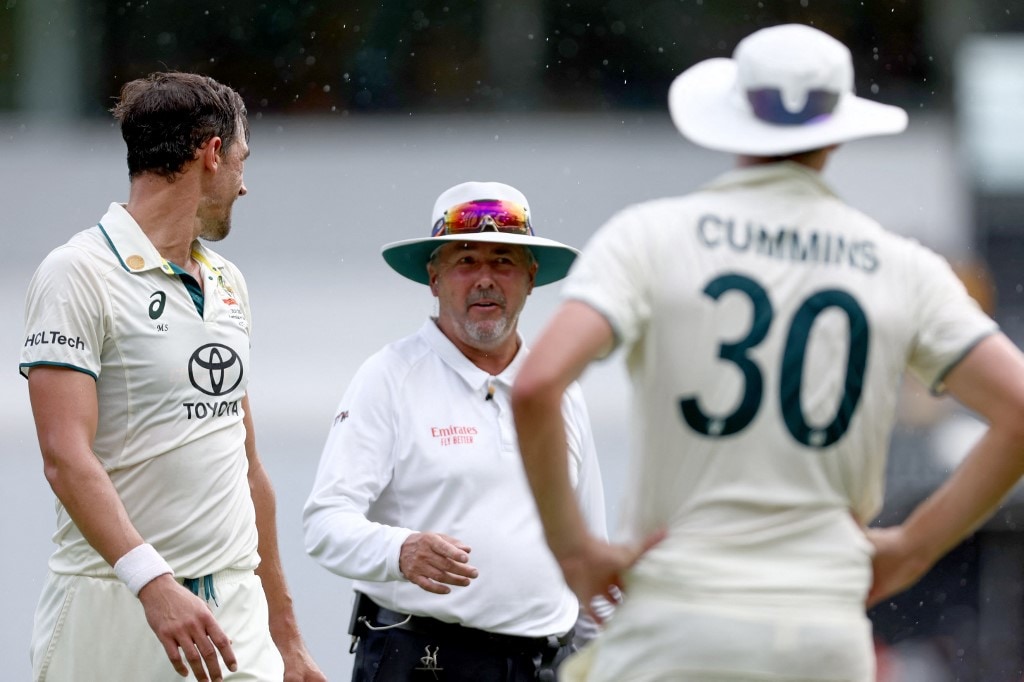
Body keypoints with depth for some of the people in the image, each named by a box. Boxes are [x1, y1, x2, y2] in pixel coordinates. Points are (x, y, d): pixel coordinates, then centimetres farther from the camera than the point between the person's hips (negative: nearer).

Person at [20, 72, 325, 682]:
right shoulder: (80, 273, -6)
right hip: (113, 605, -6)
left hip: (234, 608, 6)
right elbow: (66, 455, -17)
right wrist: (152, 581, -30)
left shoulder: (227, 283, 19)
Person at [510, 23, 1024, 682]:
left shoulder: (652, 235, 0)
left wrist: (573, 548, -3)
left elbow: (536, 386, -14)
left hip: (677, 624, -2)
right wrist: (914, 548, 8)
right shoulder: (902, 268, 7)